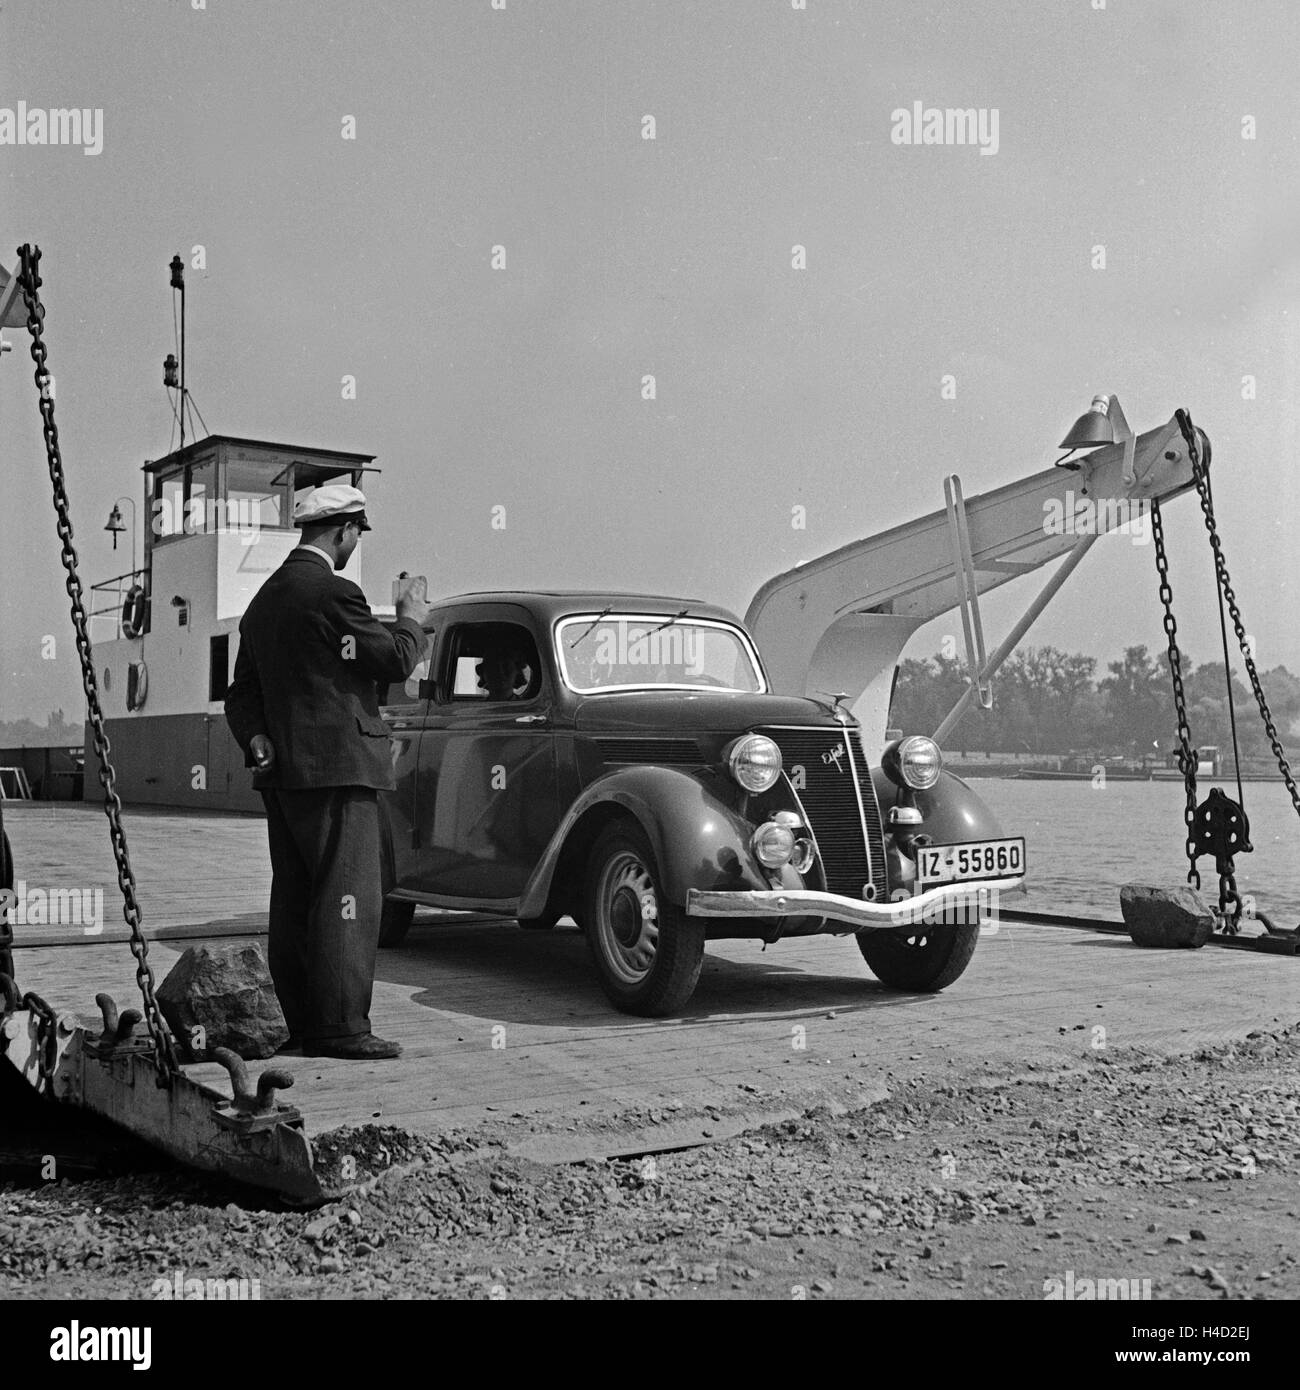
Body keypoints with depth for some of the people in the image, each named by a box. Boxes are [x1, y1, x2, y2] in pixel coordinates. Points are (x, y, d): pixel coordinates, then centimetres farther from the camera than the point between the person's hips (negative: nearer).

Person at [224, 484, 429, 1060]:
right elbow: (394, 661, -10)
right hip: (335, 768, -10)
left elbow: (242, 691, 16)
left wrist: (256, 742, 2)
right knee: (346, 898, -7)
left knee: (294, 901, 10)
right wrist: (411, 620, 9)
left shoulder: (265, 597, 18)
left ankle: (303, 1023, 16)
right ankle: (341, 1027, -6)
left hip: (281, 770, 10)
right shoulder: (332, 591, -12)